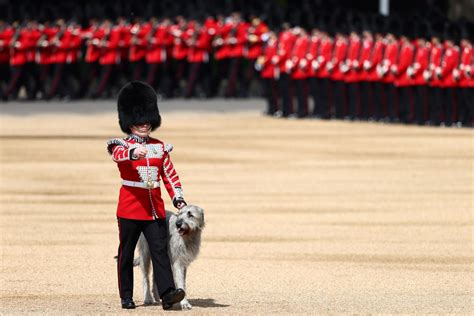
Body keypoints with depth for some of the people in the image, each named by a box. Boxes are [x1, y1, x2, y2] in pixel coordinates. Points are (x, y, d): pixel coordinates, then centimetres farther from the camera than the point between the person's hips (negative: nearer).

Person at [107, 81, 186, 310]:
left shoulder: (160, 147, 11)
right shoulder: (121, 145, -3)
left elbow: (170, 175, 15)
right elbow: (120, 154, -28)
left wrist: (178, 198, 1)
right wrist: (134, 152, -51)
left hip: (155, 209, 3)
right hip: (130, 209, -3)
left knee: (160, 250, -8)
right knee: (126, 254, 5)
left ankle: (167, 293, -18)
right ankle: (126, 297, 14)